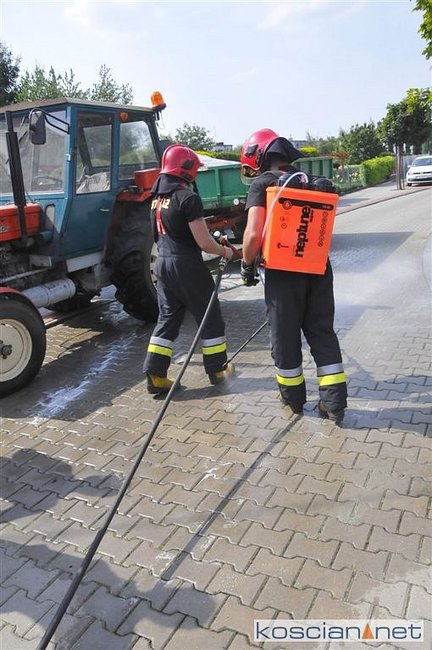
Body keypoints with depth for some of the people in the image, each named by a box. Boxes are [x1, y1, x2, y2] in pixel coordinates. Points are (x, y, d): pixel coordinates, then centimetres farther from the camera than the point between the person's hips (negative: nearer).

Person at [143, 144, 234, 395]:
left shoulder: (157, 197, 10)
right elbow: (204, 242, -18)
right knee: (211, 318, 9)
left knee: (168, 318, 13)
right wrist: (225, 251, 1)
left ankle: (155, 375, 10)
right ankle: (217, 370, 21)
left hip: (163, 262, 8)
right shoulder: (188, 197, -15)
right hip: (187, 264, -7)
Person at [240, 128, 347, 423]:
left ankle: (294, 397, 26)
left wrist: (247, 265, -2)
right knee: (322, 333, 12)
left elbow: (254, 234, -16)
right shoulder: (311, 180, 11)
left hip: (283, 272, -5)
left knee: (285, 337, 11)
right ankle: (335, 402, 13)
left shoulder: (262, 184, -7)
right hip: (318, 268, 5)